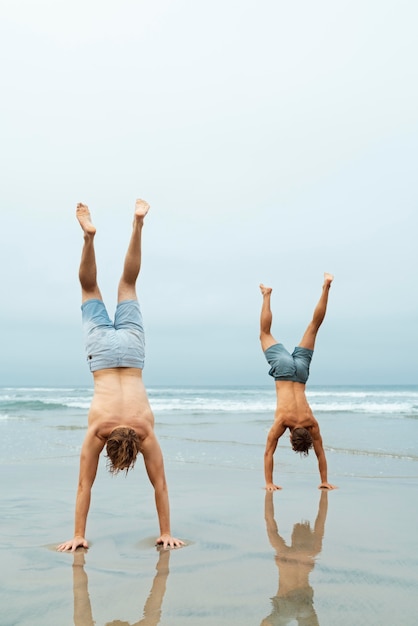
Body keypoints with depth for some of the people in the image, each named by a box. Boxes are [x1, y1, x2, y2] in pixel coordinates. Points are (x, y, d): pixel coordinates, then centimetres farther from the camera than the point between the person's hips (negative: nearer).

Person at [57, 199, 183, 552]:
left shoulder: (146, 432, -25)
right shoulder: (97, 430, -25)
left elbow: (160, 485, -18)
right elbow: (85, 486, -19)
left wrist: (166, 533, -16)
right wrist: (78, 535, -17)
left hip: (128, 350, 0)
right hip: (106, 350, 0)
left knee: (126, 286, 15)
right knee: (91, 290, 17)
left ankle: (138, 225, 19)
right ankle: (89, 235, 12)